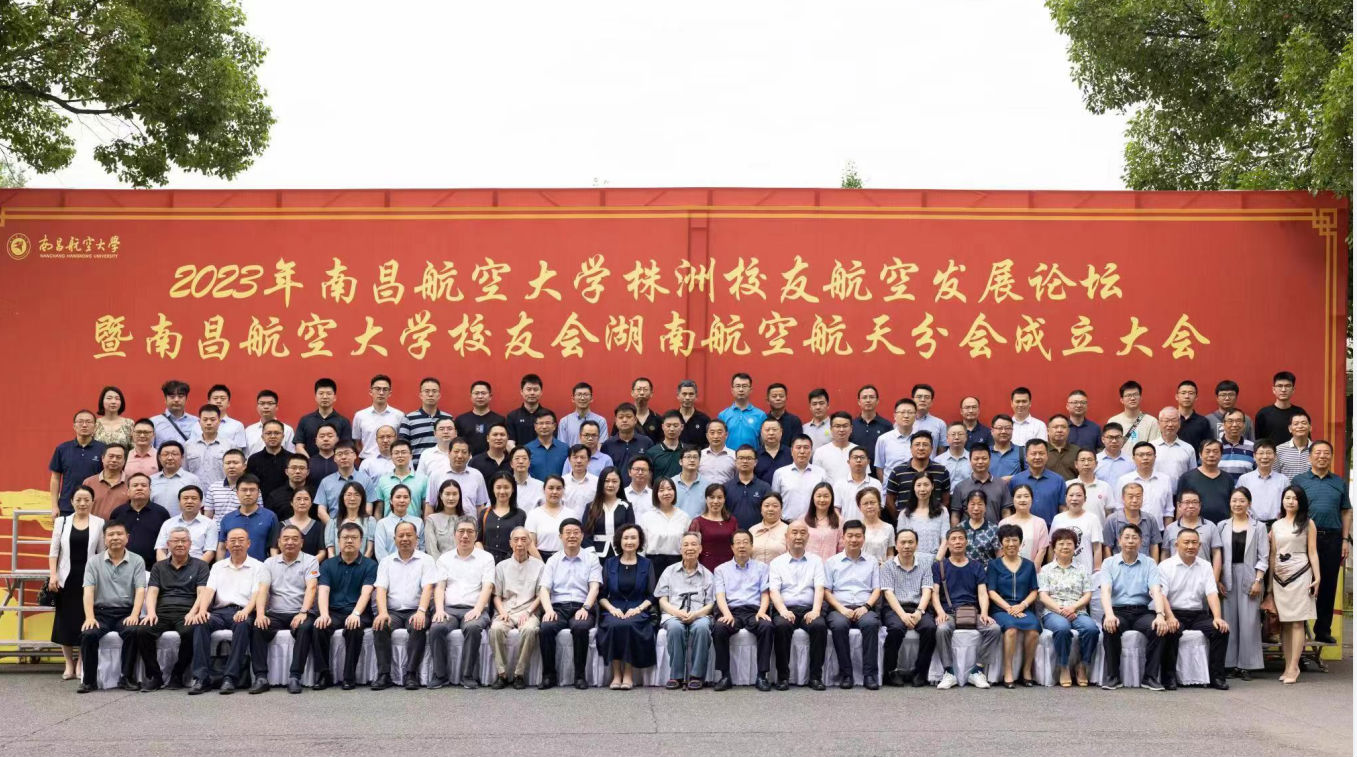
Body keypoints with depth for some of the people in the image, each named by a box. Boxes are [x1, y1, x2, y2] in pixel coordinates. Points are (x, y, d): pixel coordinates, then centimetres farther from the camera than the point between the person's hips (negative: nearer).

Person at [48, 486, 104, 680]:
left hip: (89, 578, -1)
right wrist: (53, 575, -6)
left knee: (86, 621, -1)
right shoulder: (62, 521, 6)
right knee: (65, 620, 3)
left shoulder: (99, 523, 2)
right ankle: (69, 663, 12)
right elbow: (54, 551, 5)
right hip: (67, 577, 1)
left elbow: (102, 553, 2)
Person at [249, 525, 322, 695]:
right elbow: (263, 590, 1)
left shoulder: (310, 561, 5)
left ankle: (295, 677, -31)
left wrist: (303, 613, -25)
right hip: (275, 614, 2)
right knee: (256, 628, -27)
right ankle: (261, 677, -26)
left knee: (305, 628, -34)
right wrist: (260, 614, -17)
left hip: (300, 613, -2)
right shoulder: (270, 563, 13)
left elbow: (311, 588, -9)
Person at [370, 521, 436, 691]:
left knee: (418, 627, -34)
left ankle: (411, 674, -28)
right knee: (379, 626, -29)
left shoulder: (426, 560, 8)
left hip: (415, 611, -2)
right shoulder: (386, 562, 16)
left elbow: (427, 588, -5)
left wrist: (421, 611, -23)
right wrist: (383, 612, -15)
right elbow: (380, 589, 4)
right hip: (392, 611, 2)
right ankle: (383, 674, -25)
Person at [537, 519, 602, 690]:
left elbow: (594, 587, 1)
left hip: (582, 607, -1)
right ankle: (549, 675, -19)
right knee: (546, 627, -31)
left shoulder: (591, 559, 12)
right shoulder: (553, 561, 16)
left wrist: (585, 608, -17)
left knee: (580, 627, -35)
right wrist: (548, 610, -15)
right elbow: (544, 589, 5)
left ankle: (580, 675, -22)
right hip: (558, 607, 1)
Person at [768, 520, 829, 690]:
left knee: (819, 625, -31)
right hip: (785, 610, -1)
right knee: (781, 626, -33)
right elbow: (773, 591, 2)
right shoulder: (777, 563, 14)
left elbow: (819, 588, 4)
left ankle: (816, 676, -23)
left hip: (809, 610, 1)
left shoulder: (816, 561, 17)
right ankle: (783, 676, -23)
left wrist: (815, 610, -15)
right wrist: (783, 611, -17)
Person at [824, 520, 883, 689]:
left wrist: (866, 606, -7)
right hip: (839, 608, -1)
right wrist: (841, 608, -8)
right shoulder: (832, 562, 16)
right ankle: (845, 673, -28)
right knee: (839, 625, -36)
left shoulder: (872, 562, 20)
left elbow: (877, 590, 13)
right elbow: (826, 591, 8)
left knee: (871, 623, -35)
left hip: (864, 609, 1)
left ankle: (869, 674, -33)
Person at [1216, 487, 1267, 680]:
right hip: (1227, 577, 2)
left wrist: (1258, 581, -7)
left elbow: (1263, 557, 1)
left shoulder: (1258, 527, 4)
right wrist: (1217, 580, -2)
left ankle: (1247, 665, 1)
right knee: (1229, 620, 2)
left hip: (1249, 577, -2)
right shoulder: (1222, 527, 9)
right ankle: (1231, 664, 8)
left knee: (1248, 621, -4)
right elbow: (1217, 555, 6)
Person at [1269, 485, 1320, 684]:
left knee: (1297, 622, -7)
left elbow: (1312, 552, 1)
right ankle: (1288, 665, 8)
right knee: (1285, 623, 4)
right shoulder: (1276, 525, 14)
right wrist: (1270, 583, 14)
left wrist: (1317, 577, -7)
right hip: (1279, 577, 4)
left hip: (1300, 576, -4)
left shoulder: (1308, 524, 4)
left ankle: (1294, 667, -8)